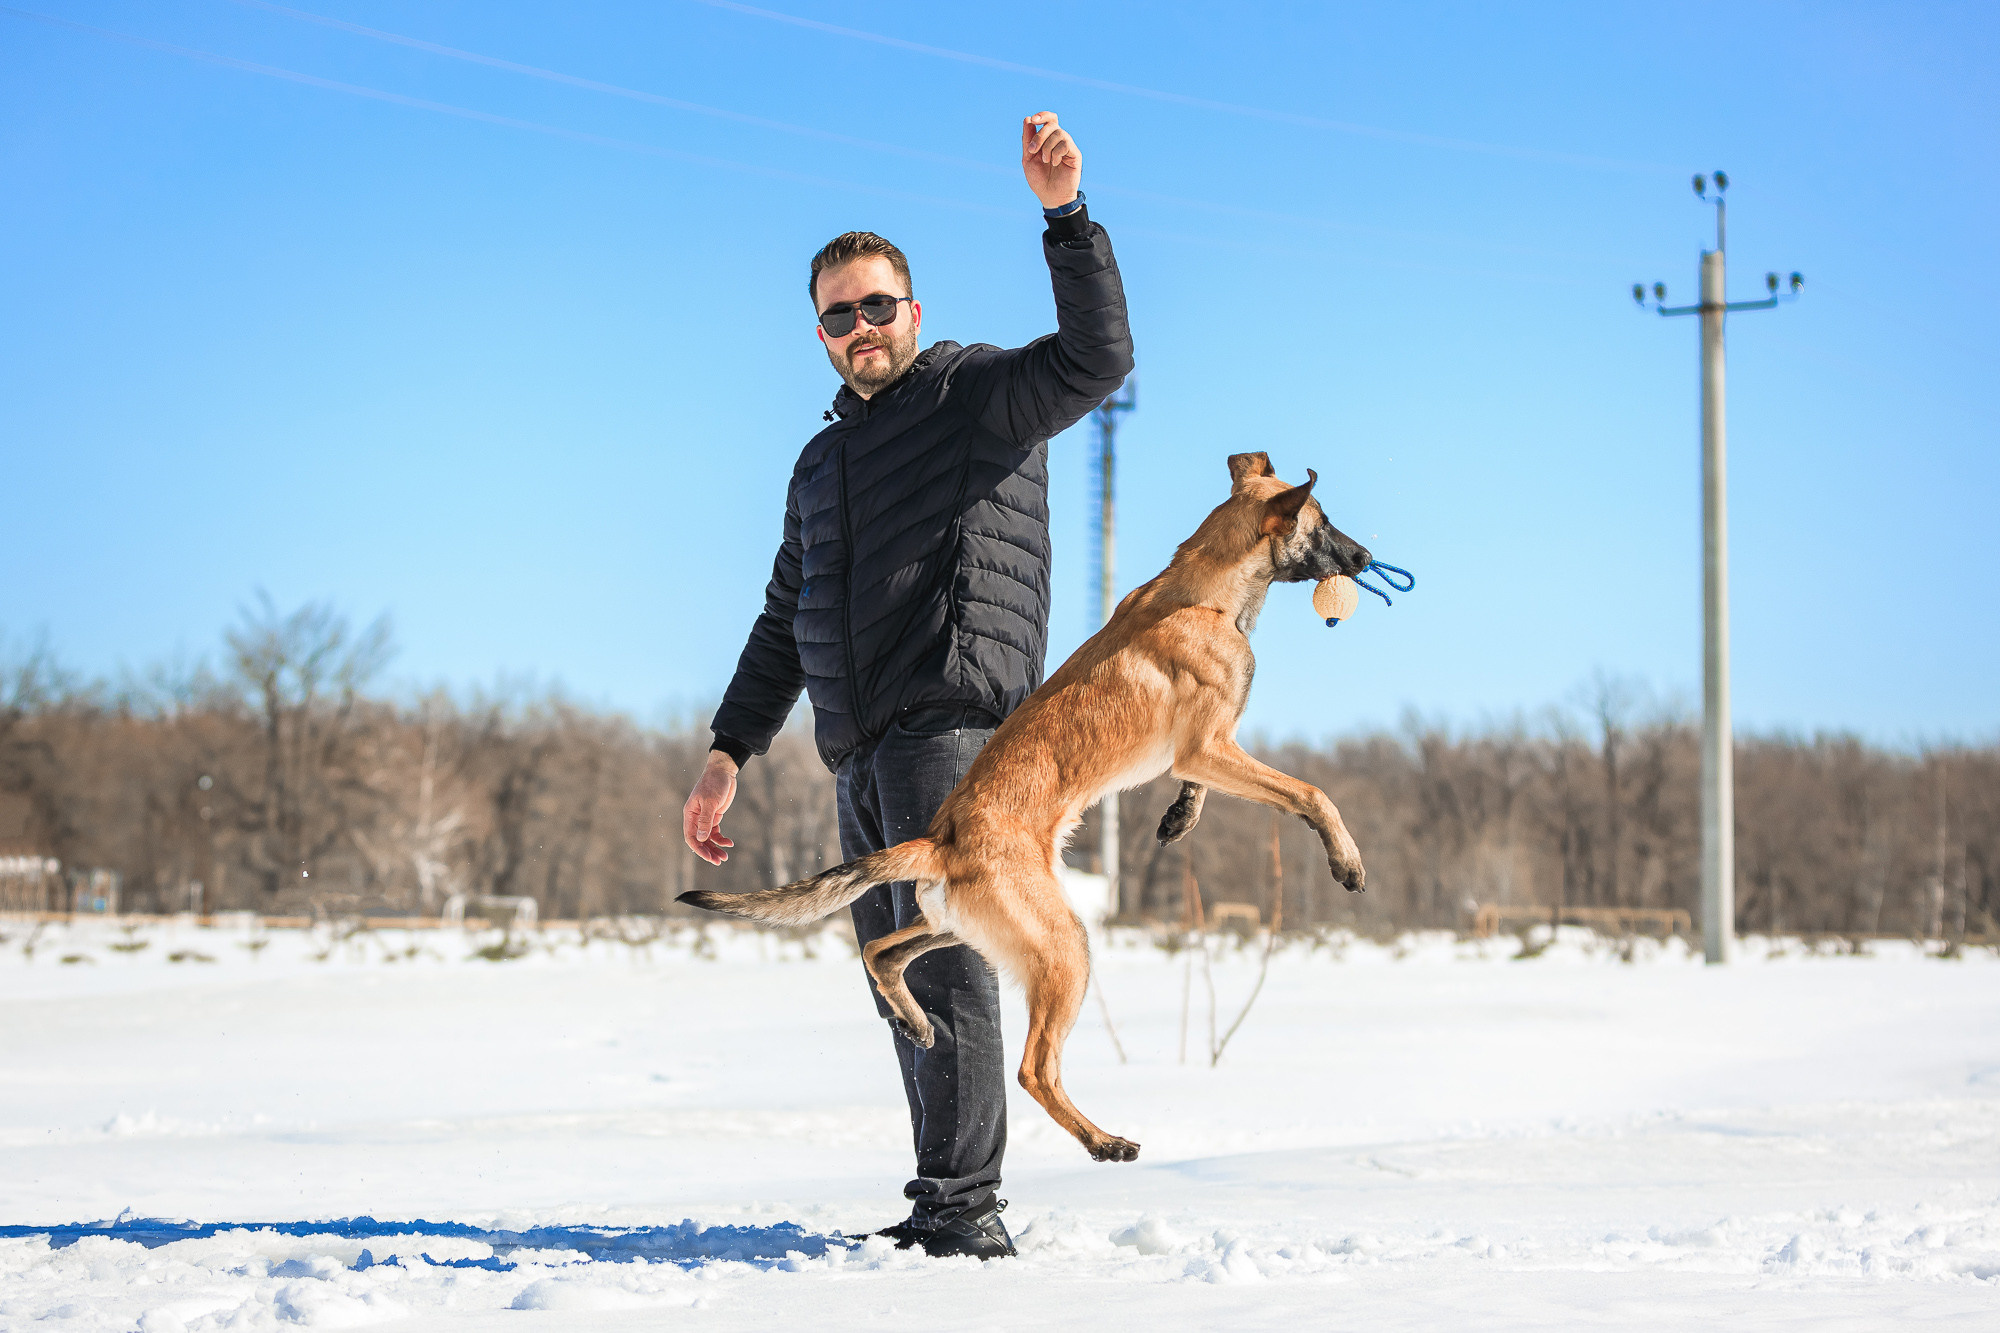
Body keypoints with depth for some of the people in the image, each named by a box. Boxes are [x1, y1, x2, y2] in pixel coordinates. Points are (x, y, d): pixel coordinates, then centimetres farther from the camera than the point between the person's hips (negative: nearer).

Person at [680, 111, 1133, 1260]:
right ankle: (943, 1210, 11)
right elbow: (784, 626, 28)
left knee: (943, 953, -15)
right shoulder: (823, 462, 25)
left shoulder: (979, 393, 4)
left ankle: (965, 1209, -15)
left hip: (954, 721, -8)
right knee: (899, 975, 7)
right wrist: (730, 754, 20)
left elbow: (1098, 358, -16)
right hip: (863, 753, 8)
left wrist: (1065, 214, -24)